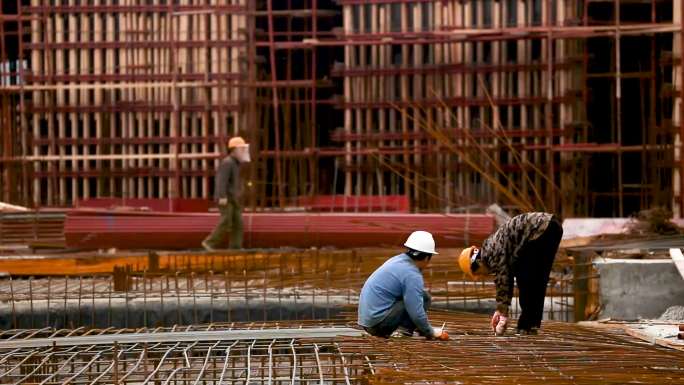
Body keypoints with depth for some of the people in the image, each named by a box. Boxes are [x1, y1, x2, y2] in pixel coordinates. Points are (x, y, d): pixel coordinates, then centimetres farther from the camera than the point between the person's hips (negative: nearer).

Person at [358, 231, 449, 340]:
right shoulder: (412, 275, -14)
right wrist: (431, 333, 1)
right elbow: (416, 313, -16)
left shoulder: (398, 260, 14)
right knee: (424, 298, -4)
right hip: (379, 321, -9)